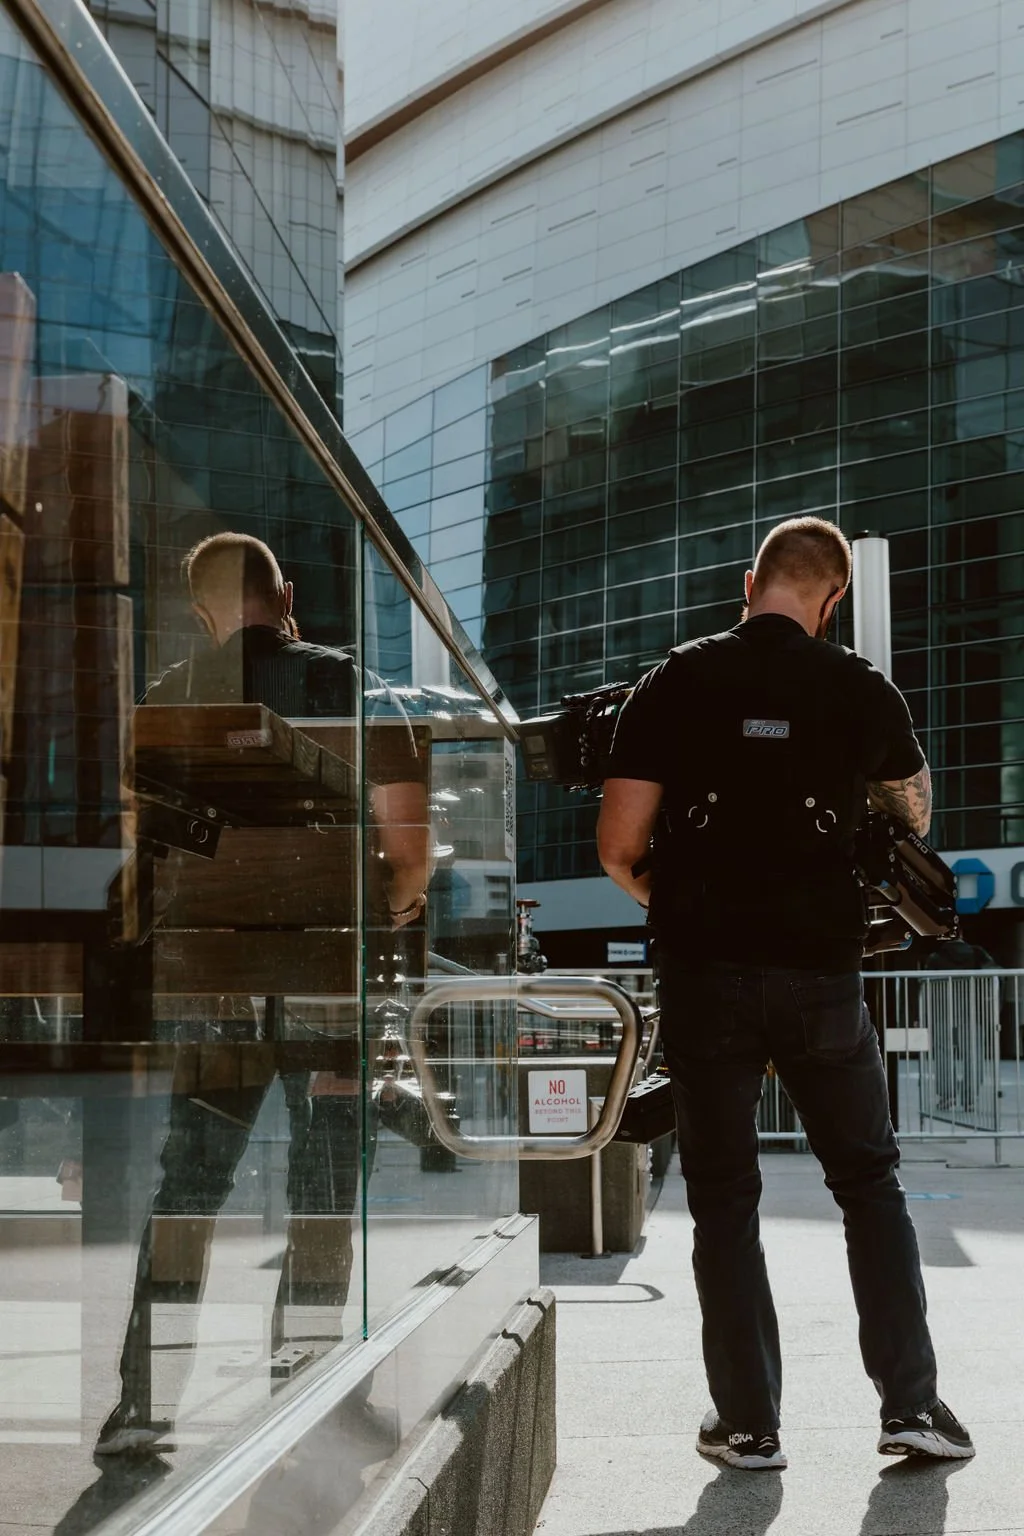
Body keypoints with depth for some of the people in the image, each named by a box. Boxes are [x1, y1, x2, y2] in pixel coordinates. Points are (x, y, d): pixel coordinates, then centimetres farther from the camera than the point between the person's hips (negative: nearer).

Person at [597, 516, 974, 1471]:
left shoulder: (673, 685, -3)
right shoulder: (862, 691, 1)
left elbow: (619, 847, -6)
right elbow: (915, 817, 19)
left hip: (706, 972, -1)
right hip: (823, 974, 1)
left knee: (724, 1201, 9)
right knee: (869, 1182, 14)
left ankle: (748, 1423, 11)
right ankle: (911, 1404, 10)